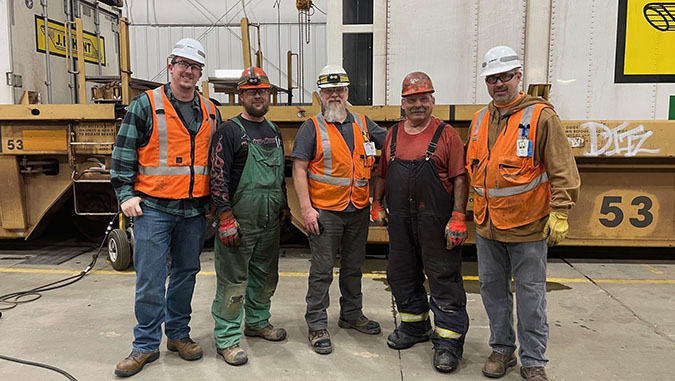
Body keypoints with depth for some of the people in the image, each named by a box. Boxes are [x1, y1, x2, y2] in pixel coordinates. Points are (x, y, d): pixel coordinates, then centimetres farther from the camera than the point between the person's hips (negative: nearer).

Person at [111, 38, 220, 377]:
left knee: (186, 274, 13)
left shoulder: (210, 112, 12)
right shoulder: (146, 105, -1)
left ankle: (178, 334, 29)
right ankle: (146, 346, 14)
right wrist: (125, 193, -10)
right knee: (150, 279, -1)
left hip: (194, 211, 4)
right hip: (153, 208, -4)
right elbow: (123, 152, -3)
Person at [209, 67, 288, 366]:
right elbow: (218, 176, -14)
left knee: (266, 276, 18)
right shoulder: (229, 131, -8)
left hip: (269, 222, 7)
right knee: (233, 282, 0)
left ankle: (258, 322, 38)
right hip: (239, 222, -7)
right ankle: (227, 339, 13)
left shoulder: (274, 132, 14)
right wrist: (226, 218, -18)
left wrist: (283, 206, 20)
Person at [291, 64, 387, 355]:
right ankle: (317, 325, 14)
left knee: (354, 266, 18)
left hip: (359, 210, 5)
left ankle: (352, 314, 35)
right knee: (322, 270, 2)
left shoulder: (363, 123, 10)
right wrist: (306, 208, -15)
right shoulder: (312, 128, -3)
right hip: (325, 211, -5)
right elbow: (299, 170, -8)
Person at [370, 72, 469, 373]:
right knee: (402, 276, 16)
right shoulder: (393, 135, 11)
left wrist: (458, 218, -13)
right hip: (400, 221, 6)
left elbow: (460, 178, -8)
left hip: (436, 221, -5)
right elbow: (382, 174, 19)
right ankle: (415, 326, 36)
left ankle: (448, 342, 12)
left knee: (444, 280, 1)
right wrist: (377, 204, 13)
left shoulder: (446, 134, -3)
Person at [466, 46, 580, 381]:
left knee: (530, 296, 5)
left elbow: (562, 171, -10)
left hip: (528, 226, -5)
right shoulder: (480, 119, 9)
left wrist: (559, 214, -14)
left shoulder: (541, 116, -8)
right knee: (493, 290, 15)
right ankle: (502, 350, 32)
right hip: (487, 226, 6)